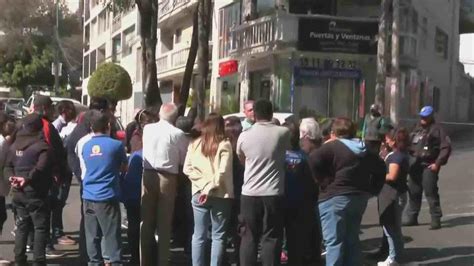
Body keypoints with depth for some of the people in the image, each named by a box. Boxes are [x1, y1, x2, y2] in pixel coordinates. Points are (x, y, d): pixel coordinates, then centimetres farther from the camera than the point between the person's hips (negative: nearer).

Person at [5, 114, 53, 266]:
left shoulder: (14, 145, 12)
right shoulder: (42, 146, -12)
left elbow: (8, 166, 11)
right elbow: (41, 168, -25)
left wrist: (12, 177, -2)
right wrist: (27, 179, -22)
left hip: (18, 193, 7)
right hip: (35, 193, -7)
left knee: (22, 227, 16)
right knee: (41, 227, 1)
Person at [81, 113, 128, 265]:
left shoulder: (86, 146, 8)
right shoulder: (116, 145, -5)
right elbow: (124, 168, 8)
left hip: (88, 196, 5)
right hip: (107, 196, -5)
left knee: (92, 235, 9)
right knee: (112, 235, -3)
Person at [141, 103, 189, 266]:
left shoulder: (147, 128, 3)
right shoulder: (178, 134, -7)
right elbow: (184, 161, 1)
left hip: (148, 176, 3)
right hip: (168, 178, -3)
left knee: (147, 221, 11)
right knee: (164, 222, 7)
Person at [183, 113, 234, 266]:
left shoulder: (194, 144, 6)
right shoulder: (224, 144, -5)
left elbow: (187, 169, 1)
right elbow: (222, 172, -14)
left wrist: (203, 183, -2)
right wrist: (210, 188, -9)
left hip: (199, 194, 3)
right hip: (220, 194, -3)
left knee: (199, 236, 8)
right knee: (218, 236, 3)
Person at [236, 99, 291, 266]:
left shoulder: (244, 136, 0)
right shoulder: (283, 133, -4)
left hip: (250, 193, 1)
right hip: (274, 193, -1)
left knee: (249, 237, 9)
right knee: (271, 237, 4)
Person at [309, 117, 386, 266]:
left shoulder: (331, 147, -7)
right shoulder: (365, 150, 15)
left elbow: (313, 162, -22)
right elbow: (380, 169, 23)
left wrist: (323, 182, -11)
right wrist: (367, 187, 17)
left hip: (334, 197, -7)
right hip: (360, 197, 7)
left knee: (334, 241, -4)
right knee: (352, 240, 17)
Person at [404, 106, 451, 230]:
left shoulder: (437, 129, -7)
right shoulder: (417, 129, 15)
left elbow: (446, 147, -12)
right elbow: (411, 145, 22)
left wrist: (438, 163, -16)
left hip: (429, 166, -7)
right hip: (416, 165, 7)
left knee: (430, 192, -8)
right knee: (413, 192, 11)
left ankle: (436, 219, 0)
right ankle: (411, 217, 21)